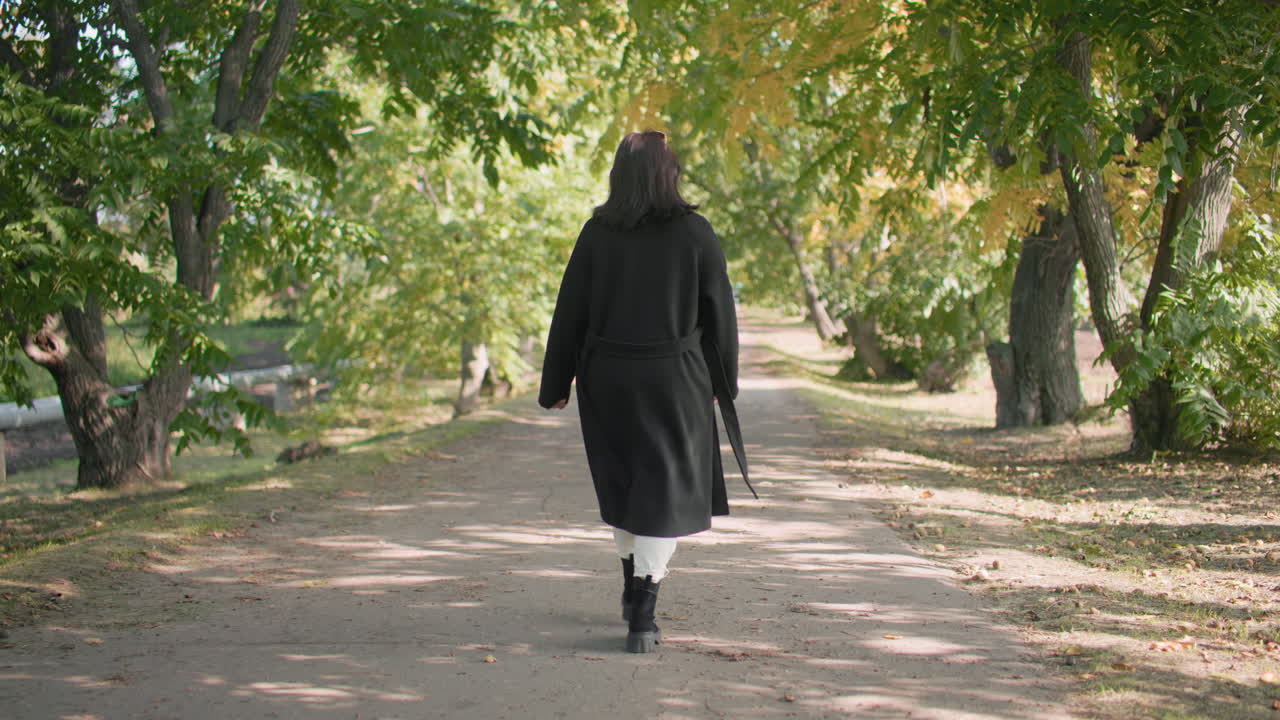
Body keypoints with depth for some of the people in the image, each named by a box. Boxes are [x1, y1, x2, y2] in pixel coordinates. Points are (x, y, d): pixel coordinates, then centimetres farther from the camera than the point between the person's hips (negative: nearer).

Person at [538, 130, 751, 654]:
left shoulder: (597, 233, -4)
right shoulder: (695, 233, -7)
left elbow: (570, 311, -1)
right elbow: (718, 312, -2)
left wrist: (555, 385, 7)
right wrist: (721, 382, 9)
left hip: (607, 378, 2)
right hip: (675, 377, -2)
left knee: (623, 481, 21)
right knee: (664, 491, 3)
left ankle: (634, 586, 38)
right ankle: (642, 616, -8)